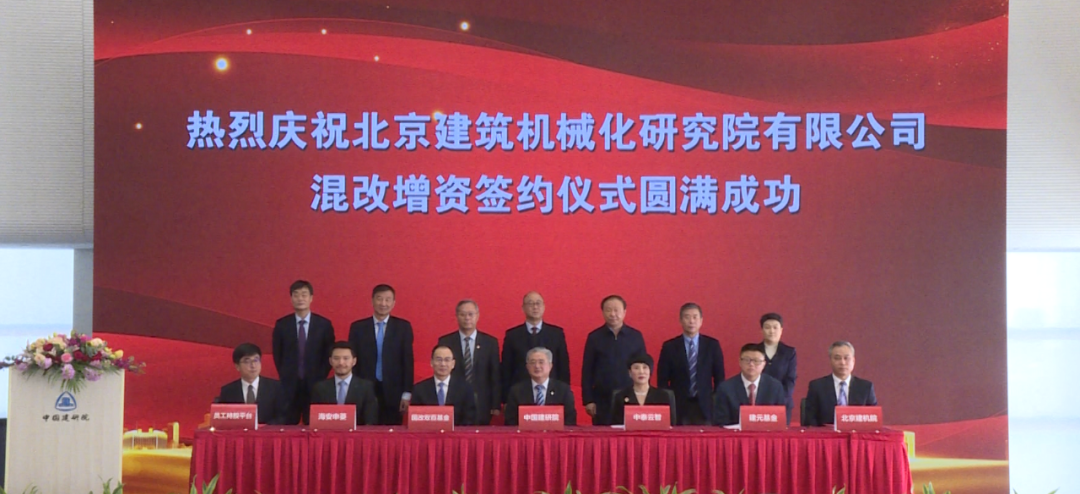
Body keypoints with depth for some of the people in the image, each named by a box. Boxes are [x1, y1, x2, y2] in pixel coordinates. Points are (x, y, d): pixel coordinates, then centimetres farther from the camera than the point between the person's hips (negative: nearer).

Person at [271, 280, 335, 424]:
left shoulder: (324, 324, 2)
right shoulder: (281, 324, 4)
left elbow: (329, 355, 6)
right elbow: (277, 355, 10)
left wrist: (320, 379, -2)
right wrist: (284, 377, 3)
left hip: (315, 385, 0)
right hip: (289, 385, 0)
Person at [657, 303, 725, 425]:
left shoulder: (712, 345, 6)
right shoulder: (669, 347, 3)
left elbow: (719, 378, 9)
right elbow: (662, 381, 4)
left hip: (705, 408, 1)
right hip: (678, 408, -1)